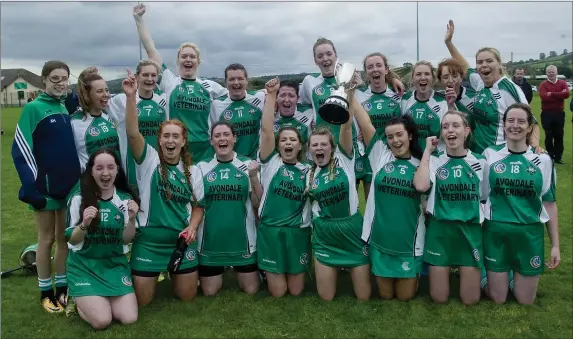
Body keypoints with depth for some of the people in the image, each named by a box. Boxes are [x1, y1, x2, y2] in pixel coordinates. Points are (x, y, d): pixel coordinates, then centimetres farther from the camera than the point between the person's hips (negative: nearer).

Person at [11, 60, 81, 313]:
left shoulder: (68, 109, 8)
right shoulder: (34, 109, -9)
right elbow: (20, 149, -13)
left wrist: (80, 181, 12)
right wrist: (31, 186, -19)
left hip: (70, 187, 5)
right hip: (45, 187, -5)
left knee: (65, 239, 12)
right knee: (46, 240, 6)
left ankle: (62, 288, 25)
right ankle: (46, 292, 20)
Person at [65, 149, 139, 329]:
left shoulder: (126, 199, -2)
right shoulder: (79, 199, -10)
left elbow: (126, 240, 0)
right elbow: (72, 240, -6)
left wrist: (132, 219, -19)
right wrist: (84, 224, -26)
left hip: (115, 264, 3)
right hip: (84, 265, -3)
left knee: (129, 318, -10)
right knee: (102, 321, -17)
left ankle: (94, 299, 20)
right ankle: (77, 299, 16)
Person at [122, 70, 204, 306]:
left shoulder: (193, 171, 3)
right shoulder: (149, 160, -7)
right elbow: (132, 133, -23)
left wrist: (192, 227, -8)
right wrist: (131, 96, -33)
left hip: (182, 240, 3)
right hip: (149, 239, -2)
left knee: (187, 296, 13)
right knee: (142, 301, 5)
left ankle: (173, 273, 45)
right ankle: (156, 274, 38)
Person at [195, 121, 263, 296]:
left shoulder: (248, 165, -3)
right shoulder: (202, 167, -1)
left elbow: (259, 204, -5)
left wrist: (253, 177, -17)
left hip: (242, 237, -1)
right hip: (211, 238, 1)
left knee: (251, 290, 10)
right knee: (209, 292, 11)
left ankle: (237, 271, 39)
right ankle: (221, 271, 40)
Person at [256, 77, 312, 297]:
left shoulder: (307, 171, 5)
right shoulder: (271, 162, -3)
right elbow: (266, 129, -14)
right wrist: (271, 95, -17)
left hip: (298, 232, 2)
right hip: (270, 230, -2)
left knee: (296, 291, 9)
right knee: (278, 292, 4)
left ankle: (294, 275, 41)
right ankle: (268, 274, 34)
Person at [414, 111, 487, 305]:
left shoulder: (480, 162, 2)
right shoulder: (434, 161, -3)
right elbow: (421, 186, -24)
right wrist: (427, 150, -14)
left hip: (470, 231, 1)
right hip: (440, 231, -1)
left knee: (470, 300, 5)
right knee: (439, 299, 5)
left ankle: (470, 273, 35)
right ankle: (445, 273, 36)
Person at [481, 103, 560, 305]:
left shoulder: (543, 160, -1)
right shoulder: (490, 155, -4)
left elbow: (550, 204, 3)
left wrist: (555, 245, 2)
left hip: (530, 234, 1)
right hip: (496, 232, -1)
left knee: (526, 300, 11)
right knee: (497, 299, 8)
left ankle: (514, 276, 39)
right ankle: (484, 273, 36)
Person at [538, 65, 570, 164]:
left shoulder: (562, 83, 5)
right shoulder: (543, 84, -2)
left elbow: (566, 94, -14)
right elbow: (544, 97, -20)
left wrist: (551, 94, -16)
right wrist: (559, 95, -14)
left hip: (559, 113, 2)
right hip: (547, 113, -2)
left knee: (559, 135, 6)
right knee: (549, 136, 3)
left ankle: (558, 157, 13)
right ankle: (550, 156, 13)